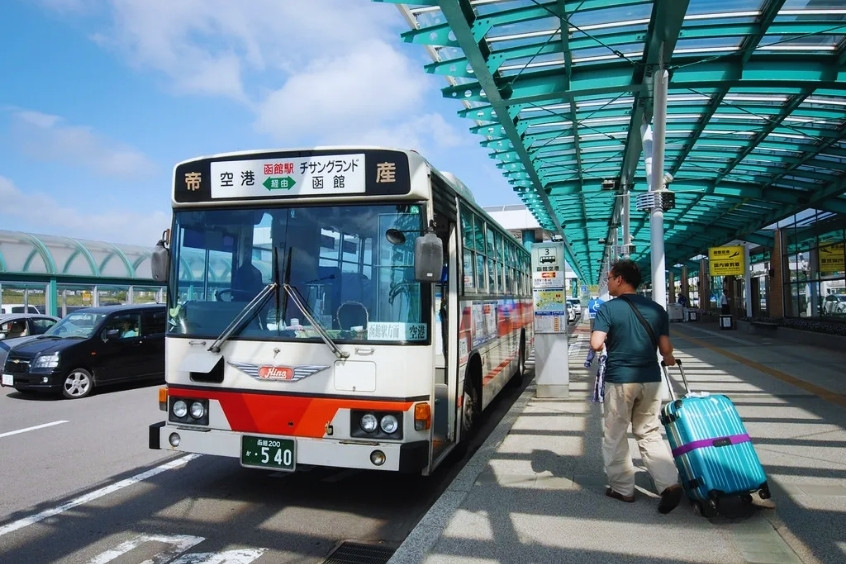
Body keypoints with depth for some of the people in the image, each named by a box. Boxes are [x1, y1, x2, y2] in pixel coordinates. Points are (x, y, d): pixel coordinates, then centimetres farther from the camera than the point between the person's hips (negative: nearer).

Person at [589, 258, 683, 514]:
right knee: (650, 434, 15)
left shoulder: (608, 308, -9)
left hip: (619, 379, -4)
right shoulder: (657, 309, 4)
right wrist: (670, 359, 26)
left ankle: (622, 488, 18)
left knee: (615, 436, 10)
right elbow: (666, 349, 3)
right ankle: (670, 484, 3)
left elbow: (596, 344, -20)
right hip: (650, 379, 4)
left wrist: (602, 339, 3)